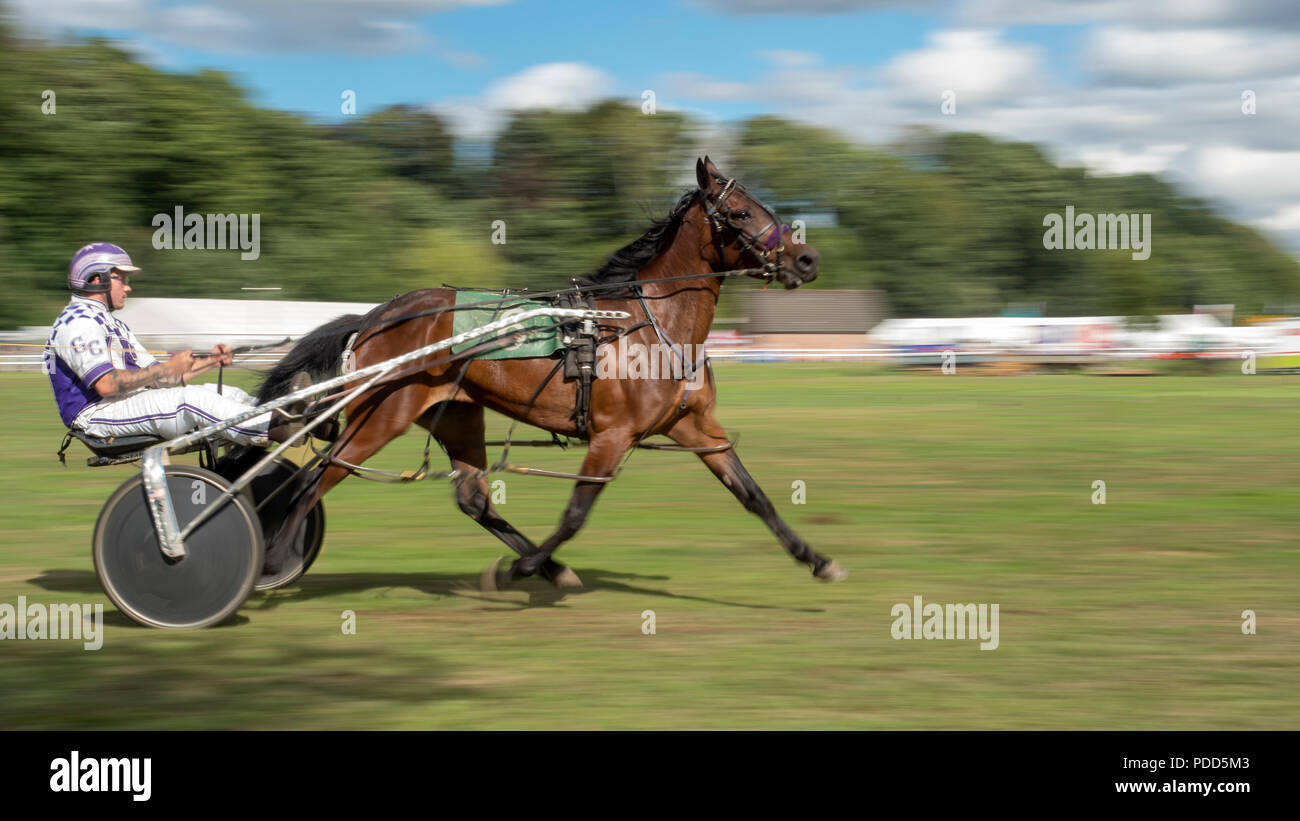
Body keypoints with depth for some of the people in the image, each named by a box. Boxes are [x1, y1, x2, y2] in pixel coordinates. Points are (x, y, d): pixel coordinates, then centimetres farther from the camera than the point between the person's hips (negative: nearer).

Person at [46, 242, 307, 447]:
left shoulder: (111, 324, 26)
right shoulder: (78, 322, -8)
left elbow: (157, 380, 19)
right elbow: (106, 384, -22)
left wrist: (209, 361, 6)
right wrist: (167, 368, -15)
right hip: (98, 415, -10)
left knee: (227, 393, -2)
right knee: (191, 398, -30)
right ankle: (281, 428, -40)